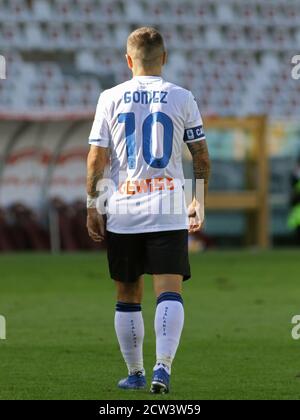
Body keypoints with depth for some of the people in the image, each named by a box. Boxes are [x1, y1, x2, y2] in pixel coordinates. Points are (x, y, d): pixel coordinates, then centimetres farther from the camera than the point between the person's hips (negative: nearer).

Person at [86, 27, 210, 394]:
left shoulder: (110, 98, 2)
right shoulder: (181, 98, 3)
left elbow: (96, 157, 0)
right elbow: (202, 158, 7)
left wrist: (92, 206, 8)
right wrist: (199, 202, 20)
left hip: (122, 212, 1)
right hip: (168, 210, -1)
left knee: (128, 295, 12)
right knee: (169, 291, -6)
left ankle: (134, 373, 17)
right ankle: (162, 366, -23)